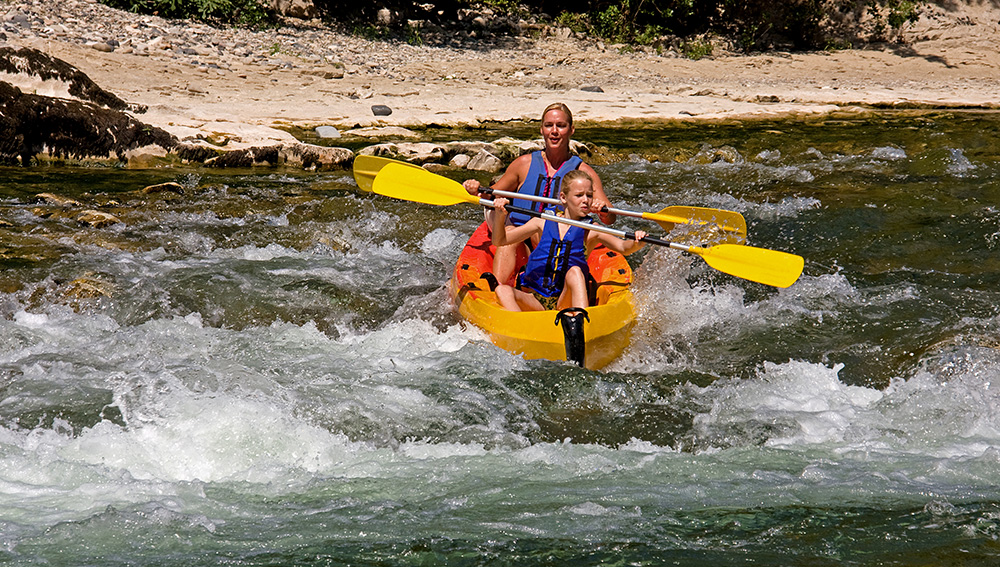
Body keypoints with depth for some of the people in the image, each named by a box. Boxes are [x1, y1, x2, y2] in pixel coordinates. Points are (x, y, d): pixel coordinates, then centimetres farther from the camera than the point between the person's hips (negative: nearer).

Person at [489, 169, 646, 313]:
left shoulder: (591, 231, 5)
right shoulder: (543, 222, 10)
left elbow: (622, 247, -10)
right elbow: (500, 241, 9)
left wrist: (636, 243, -34)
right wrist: (499, 216, -11)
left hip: (566, 301, -1)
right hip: (534, 300, 1)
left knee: (575, 271, -30)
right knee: (502, 290, -27)